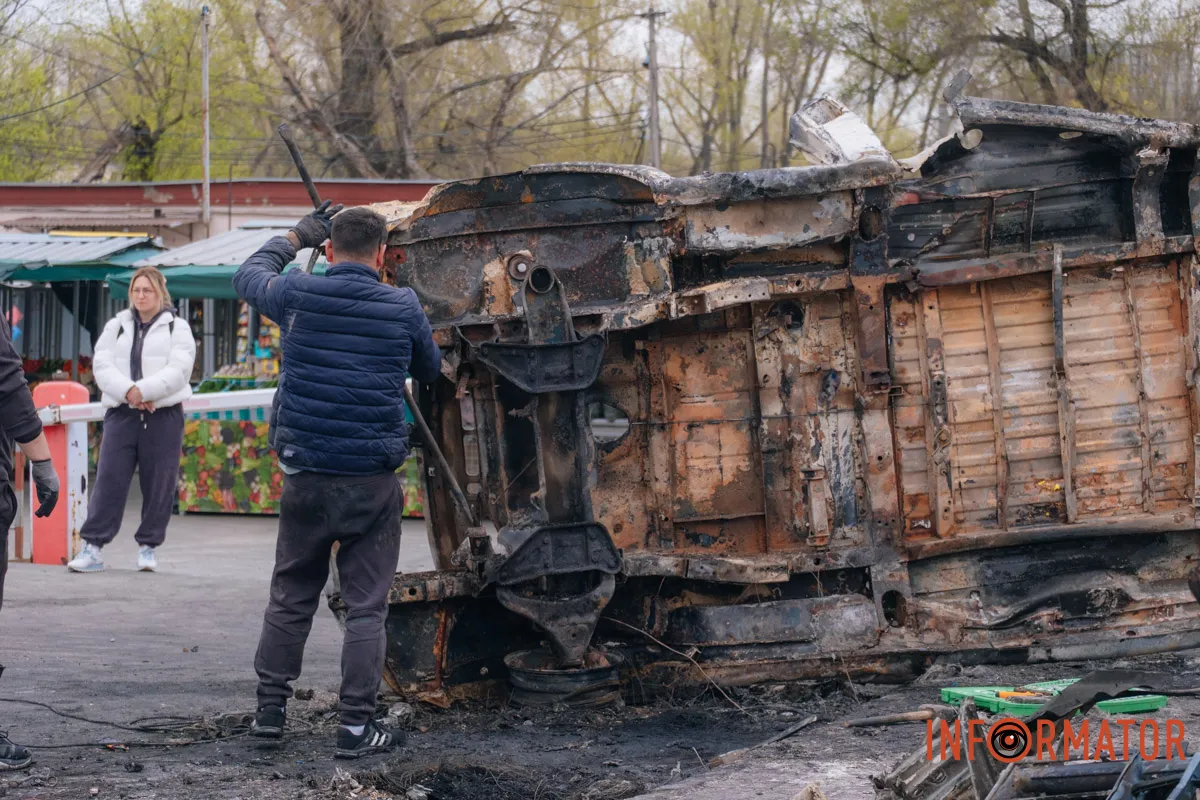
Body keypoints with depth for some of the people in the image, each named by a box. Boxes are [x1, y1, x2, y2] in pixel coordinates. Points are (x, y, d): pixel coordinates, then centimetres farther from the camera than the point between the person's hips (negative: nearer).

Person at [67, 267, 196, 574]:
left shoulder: (177, 328, 6)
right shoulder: (116, 327, 15)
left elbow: (178, 371, -8)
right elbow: (102, 366, 2)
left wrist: (142, 391, -19)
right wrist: (128, 392, -15)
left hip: (163, 417, -2)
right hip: (121, 414, 2)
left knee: (158, 485, 0)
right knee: (109, 480, -4)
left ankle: (148, 546, 11)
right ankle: (92, 546, -3)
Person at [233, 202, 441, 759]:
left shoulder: (298, 295, -3)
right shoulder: (402, 308, -5)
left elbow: (248, 276, 20)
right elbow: (430, 370, 14)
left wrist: (296, 237, 32)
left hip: (306, 478, 2)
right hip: (373, 483, -2)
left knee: (291, 598, 15)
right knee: (366, 606, 3)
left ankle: (271, 709, 21)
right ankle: (355, 727, 2)